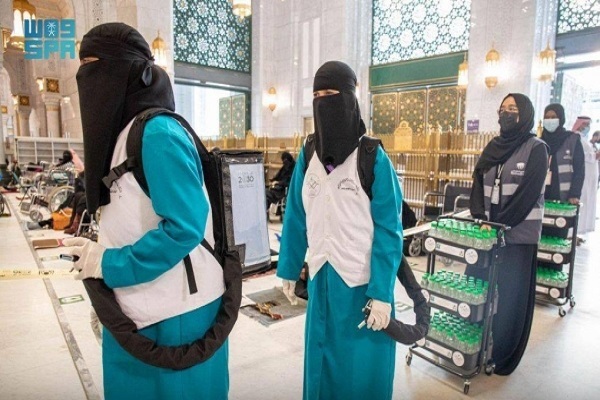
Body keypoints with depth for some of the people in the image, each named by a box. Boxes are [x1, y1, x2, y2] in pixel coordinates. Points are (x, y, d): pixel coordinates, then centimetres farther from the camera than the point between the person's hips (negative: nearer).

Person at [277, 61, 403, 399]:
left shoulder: (374, 159, -12)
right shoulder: (308, 157, 1)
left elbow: (389, 230, -14)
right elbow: (296, 219, 6)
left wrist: (382, 294, -17)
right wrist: (289, 269, 8)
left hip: (363, 281, -4)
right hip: (321, 278, 4)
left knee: (362, 369, 13)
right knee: (321, 359, 20)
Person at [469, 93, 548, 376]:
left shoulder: (536, 149, -4)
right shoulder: (493, 146, 11)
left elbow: (528, 194, -12)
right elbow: (478, 184, 4)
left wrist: (498, 224, -16)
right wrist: (481, 219, -10)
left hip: (517, 234, -5)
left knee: (510, 296, 4)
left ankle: (502, 356, 20)